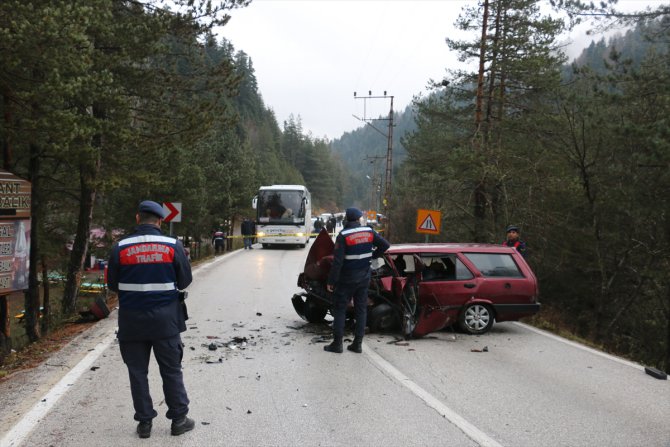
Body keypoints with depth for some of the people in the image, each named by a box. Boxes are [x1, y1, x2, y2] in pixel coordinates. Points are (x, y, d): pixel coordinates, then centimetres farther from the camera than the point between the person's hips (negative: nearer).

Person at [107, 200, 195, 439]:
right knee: (171, 370, 11)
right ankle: (179, 419, 17)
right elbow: (185, 280, 0)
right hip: (165, 319, 0)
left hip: (132, 321, 1)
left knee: (138, 372, 11)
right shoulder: (173, 246, -7)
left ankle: (144, 422, 16)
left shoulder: (120, 248, -4)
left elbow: (112, 284, 4)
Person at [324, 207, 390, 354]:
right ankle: (357, 344, 13)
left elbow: (337, 261, -18)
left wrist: (331, 281, -13)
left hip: (346, 280, -4)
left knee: (339, 310, 5)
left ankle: (337, 343, 5)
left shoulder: (343, 235, -15)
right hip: (364, 278, 5)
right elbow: (385, 245, 3)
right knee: (361, 310, 11)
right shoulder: (369, 232, -1)